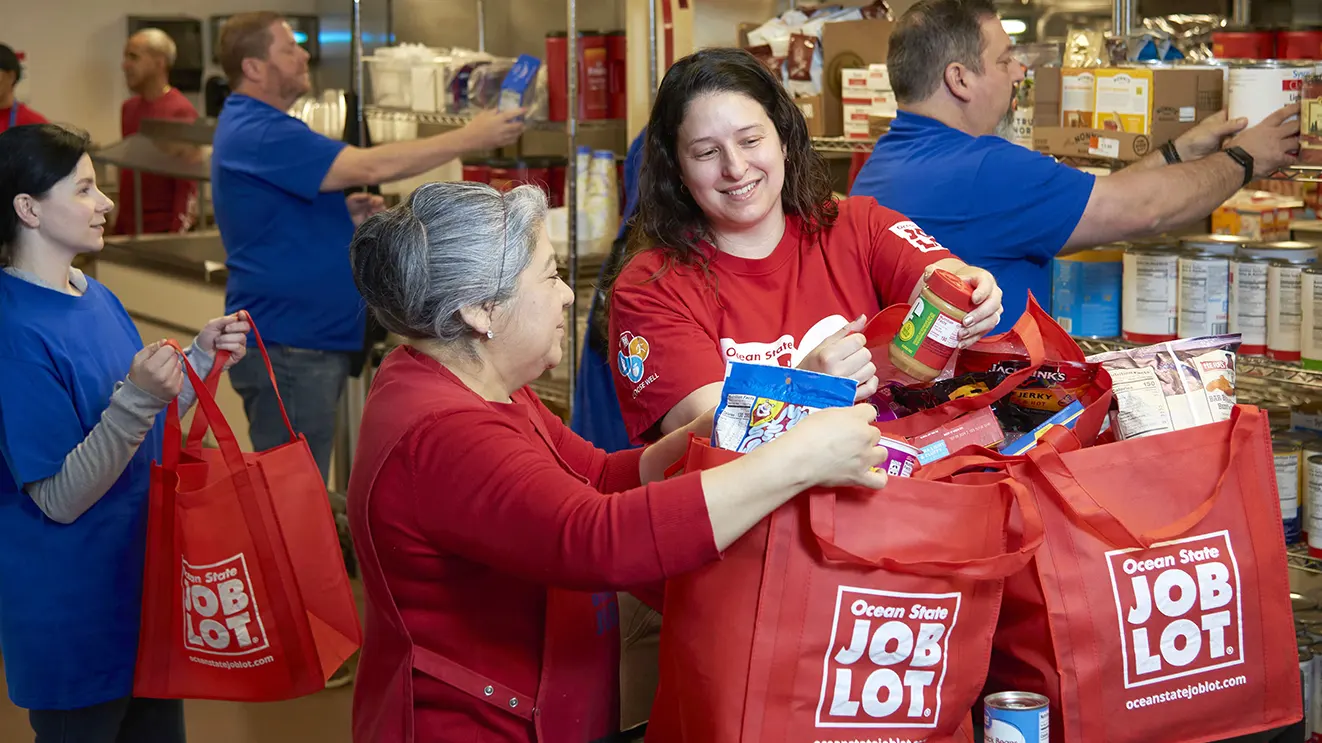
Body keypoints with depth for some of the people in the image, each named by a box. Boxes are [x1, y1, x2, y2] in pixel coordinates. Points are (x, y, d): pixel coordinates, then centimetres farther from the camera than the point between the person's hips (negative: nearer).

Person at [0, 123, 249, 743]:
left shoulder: (95, 296, 3)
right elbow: (60, 499, -23)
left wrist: (200, 359, -1)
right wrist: (137, 398, -33)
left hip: (145, 579, 8)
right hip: (74, 616, -8)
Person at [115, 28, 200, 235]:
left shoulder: (181, 111, -11)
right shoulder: (129, 108, 12)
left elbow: (188, 182, -14)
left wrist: (177, 234, -18)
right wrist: (119, 227, 17)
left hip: (164, 231, -6)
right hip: (128, 230, 6)